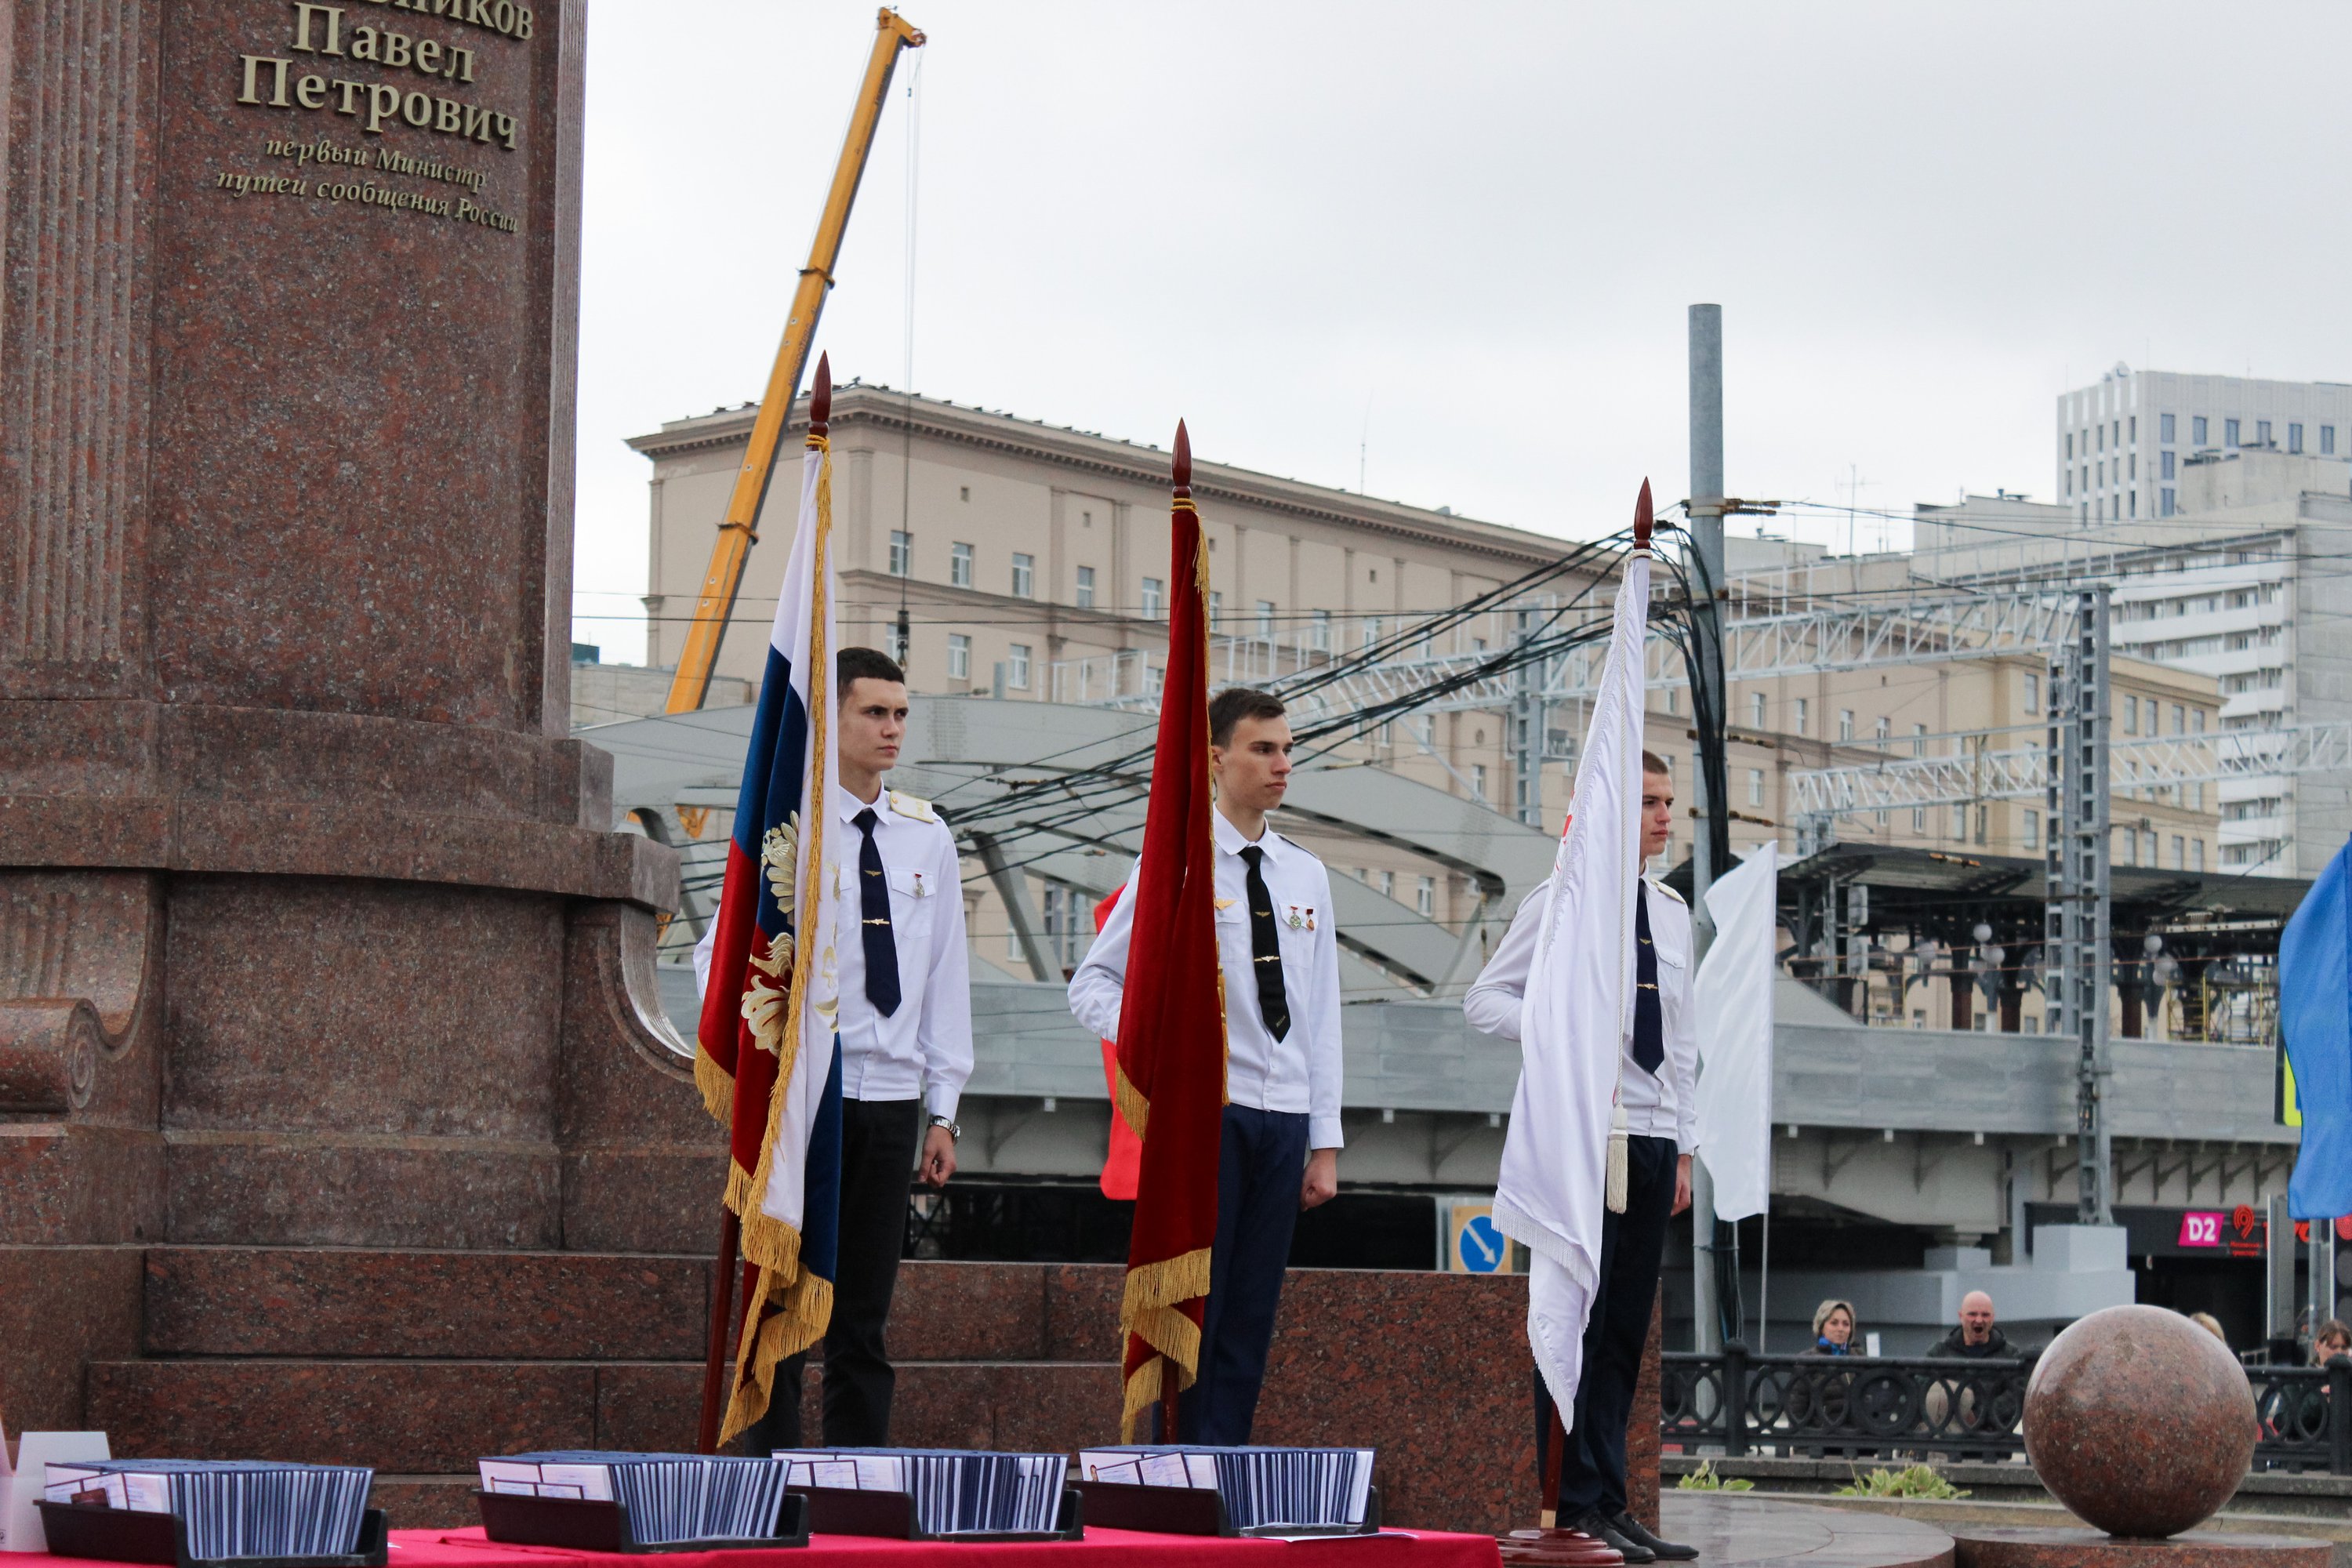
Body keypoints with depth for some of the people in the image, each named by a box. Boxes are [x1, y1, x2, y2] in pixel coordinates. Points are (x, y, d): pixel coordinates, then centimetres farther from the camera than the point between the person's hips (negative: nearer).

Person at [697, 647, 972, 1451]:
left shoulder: (927, 837, 11)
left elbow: (946, 975, 12)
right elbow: (720, 956, -3)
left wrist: (944, 1110, 8)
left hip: (892, 1096, 4)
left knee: (865, 1318, 7)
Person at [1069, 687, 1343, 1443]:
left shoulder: (1306, 876, 14)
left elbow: (1322, 1013, 15)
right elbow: (1092, 984, 0)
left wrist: (1325, 1143, 11)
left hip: (1285, 1118, 5)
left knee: (1250, 1317, 5)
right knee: (1191, 1307, -6)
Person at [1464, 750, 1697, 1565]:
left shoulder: (1672, 912, 16)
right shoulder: (1559, 902, -4)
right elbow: (1483, 999, -6)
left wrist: (1685, 1145, 16)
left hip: (1653, 1139, 6)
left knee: (1626, 1329, 7)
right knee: (1577, 1321, -7)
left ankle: (1609, 1502, 11)